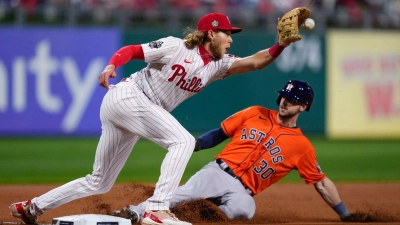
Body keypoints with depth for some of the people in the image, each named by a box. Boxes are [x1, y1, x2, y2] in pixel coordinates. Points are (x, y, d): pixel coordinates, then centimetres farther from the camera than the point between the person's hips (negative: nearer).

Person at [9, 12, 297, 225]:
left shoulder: (217, 65, 8)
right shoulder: (176, 47, -9)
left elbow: (254, 62, -4)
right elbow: (131, 50, -8)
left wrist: (281, 45, -17)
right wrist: (112, 65, -27)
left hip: (137, 113, 8)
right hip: (127, 96, -8)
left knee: (99, 182, 11)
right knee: (183, 140, -22)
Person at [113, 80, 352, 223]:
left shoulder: (302, 146, 9)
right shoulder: (256, 114, 13)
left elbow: (322, 183, 12)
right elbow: (221, 133, 18)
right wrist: (197, 144, -3)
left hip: (242, 190, -1)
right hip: (218, 171, 1)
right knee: (184, 193, -30)